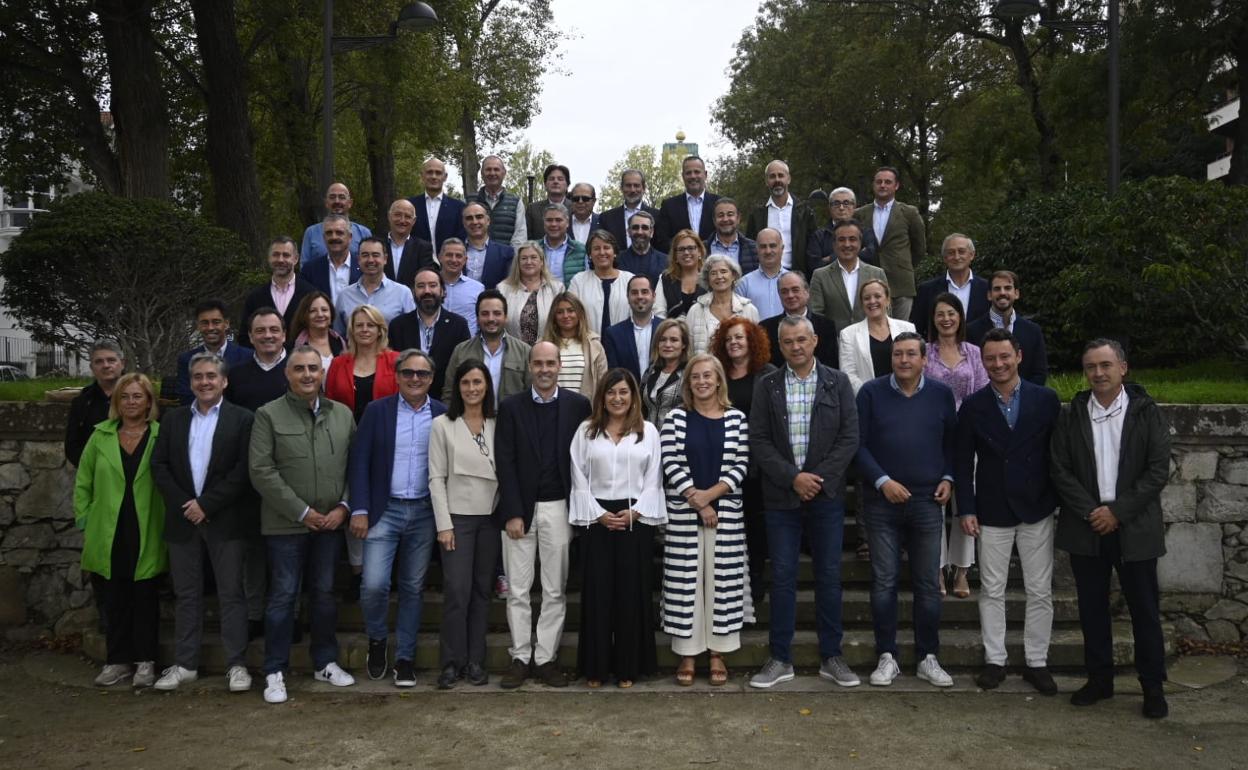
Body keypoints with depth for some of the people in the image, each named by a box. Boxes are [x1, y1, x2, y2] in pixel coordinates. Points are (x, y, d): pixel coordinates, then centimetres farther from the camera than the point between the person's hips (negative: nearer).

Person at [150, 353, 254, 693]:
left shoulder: (242, 419, -1)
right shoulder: (173, 419, 11)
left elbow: (244, 470, -9)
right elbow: (159, 465, 6)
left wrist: (206, 504, -12)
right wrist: (183, 504, -7)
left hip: (225, 520, -4)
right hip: (183, 518, 4)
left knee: (231, 592, 0)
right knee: (186, 593, 10)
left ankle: (237, 665, 6)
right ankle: (185, 664, 19)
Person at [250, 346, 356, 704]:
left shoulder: (342, 414, 7)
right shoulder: (269, 415, -3)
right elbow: (261, 471, -9)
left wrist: (343, 506, -5)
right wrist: (302, 511, -12)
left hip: (331, 523, 3)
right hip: (286, 524, -3)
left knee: (325, 594, 13)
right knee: (283, 597, 2)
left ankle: (325, 663, 26)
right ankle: (275, 672, 13)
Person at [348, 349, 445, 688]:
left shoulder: (444, 415, 3)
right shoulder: (377, 410, 1)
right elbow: (360, 461, -1)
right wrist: (360, 510, -9)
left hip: (424, 513, 1)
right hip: (384, 510, -1)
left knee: (413, 587, 9)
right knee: (374, 584, -10)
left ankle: (405, 657, 21)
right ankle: (377, 641, 19)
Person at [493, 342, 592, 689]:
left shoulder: (578, 405, 2)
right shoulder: (511, 406, 1)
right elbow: (505, 462, -3)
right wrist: (512, 512, -9)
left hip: (558, 507, 0)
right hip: (520, 507, 0)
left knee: (555, 590, 6)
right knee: (517, 590, 5)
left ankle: (546, 657, 17)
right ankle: (520, 657, 17)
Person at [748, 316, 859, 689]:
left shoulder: (837, 382, 4)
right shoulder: (766, 385, 5)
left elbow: (850, 437, -2)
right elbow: (758, 440, -1)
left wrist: (818, 478, -11)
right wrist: (792, 477, -11)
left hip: (827, 494, 0)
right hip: (781, 496, 0)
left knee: (829, 577, 6)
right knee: (782, 577, 4)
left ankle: (831, 657, 18)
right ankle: (780, 660, 13)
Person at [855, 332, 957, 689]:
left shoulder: (941, 394, 4)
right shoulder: (871, 392, -2)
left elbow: (952, 442, 11)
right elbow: (858, 444, -4)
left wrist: (948, 478, -2)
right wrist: (882, 481, -12)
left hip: (927, 501, 1)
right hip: (882, 502, -1)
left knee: (928, 583, 7)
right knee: (884, 582, 4)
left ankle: (928, 658, 18)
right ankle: (887, 657, 14)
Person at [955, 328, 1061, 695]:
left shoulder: (1046, 399, -1)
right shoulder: (973, 406, -1)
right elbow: (963, 461, 0)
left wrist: (1063, 500, 0)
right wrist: (966, 509, -5)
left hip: (1037, 509, 0)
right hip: (992, 510, 0)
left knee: (1040, 591, 6)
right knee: (992, 590, 7)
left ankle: (1037, 662, 20)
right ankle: (994, 660, 19)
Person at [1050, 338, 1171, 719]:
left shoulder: (1146, 412, -2)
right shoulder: (1072, 416, 4)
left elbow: (1159, 469, -6)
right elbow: (1060, 470, 1)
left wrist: (1118, 511, -12)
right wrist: (1091, 511, -10)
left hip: (1135, 527, -2)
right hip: (1086, 527, 2)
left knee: (1144, 608, 5)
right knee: (1092, 608, 9)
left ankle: (1153, 686, 18)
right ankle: (1099, 679, 22)